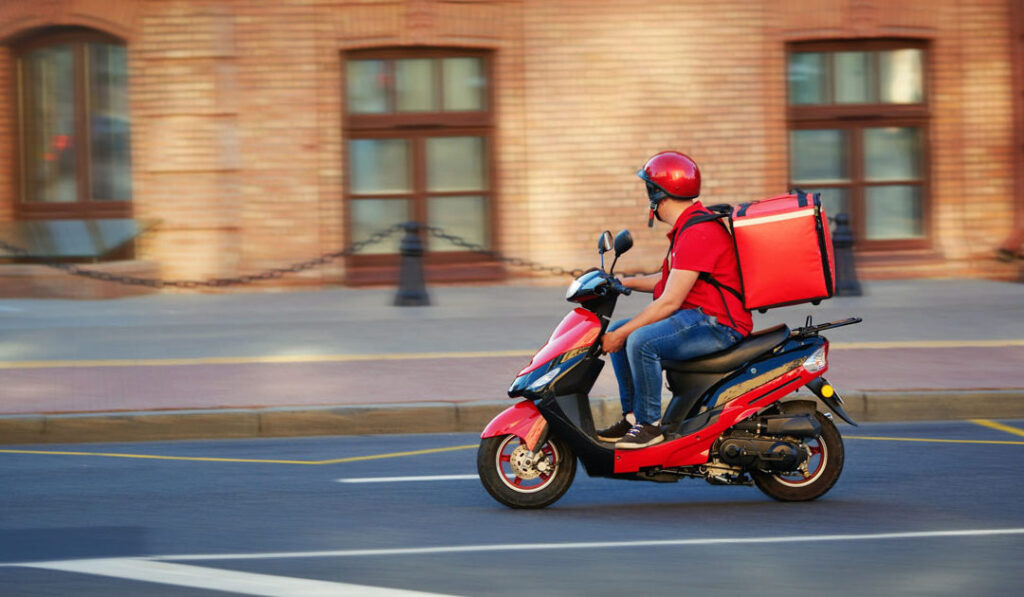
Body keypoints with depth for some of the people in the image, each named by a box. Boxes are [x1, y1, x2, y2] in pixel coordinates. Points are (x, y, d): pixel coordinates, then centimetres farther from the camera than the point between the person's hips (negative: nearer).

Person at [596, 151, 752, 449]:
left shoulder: (697, 233, -20)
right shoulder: (687, 226, 15)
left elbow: (670, 301, -23)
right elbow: (671, 280, 27)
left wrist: (622, 334, -18)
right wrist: (623, 282, 17)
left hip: (719, 324, -11)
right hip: (699, 317, 11)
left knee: (641, 341, -30)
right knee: (615, 330, 9)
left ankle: (650, 424, -18)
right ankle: (632, 416, 10)